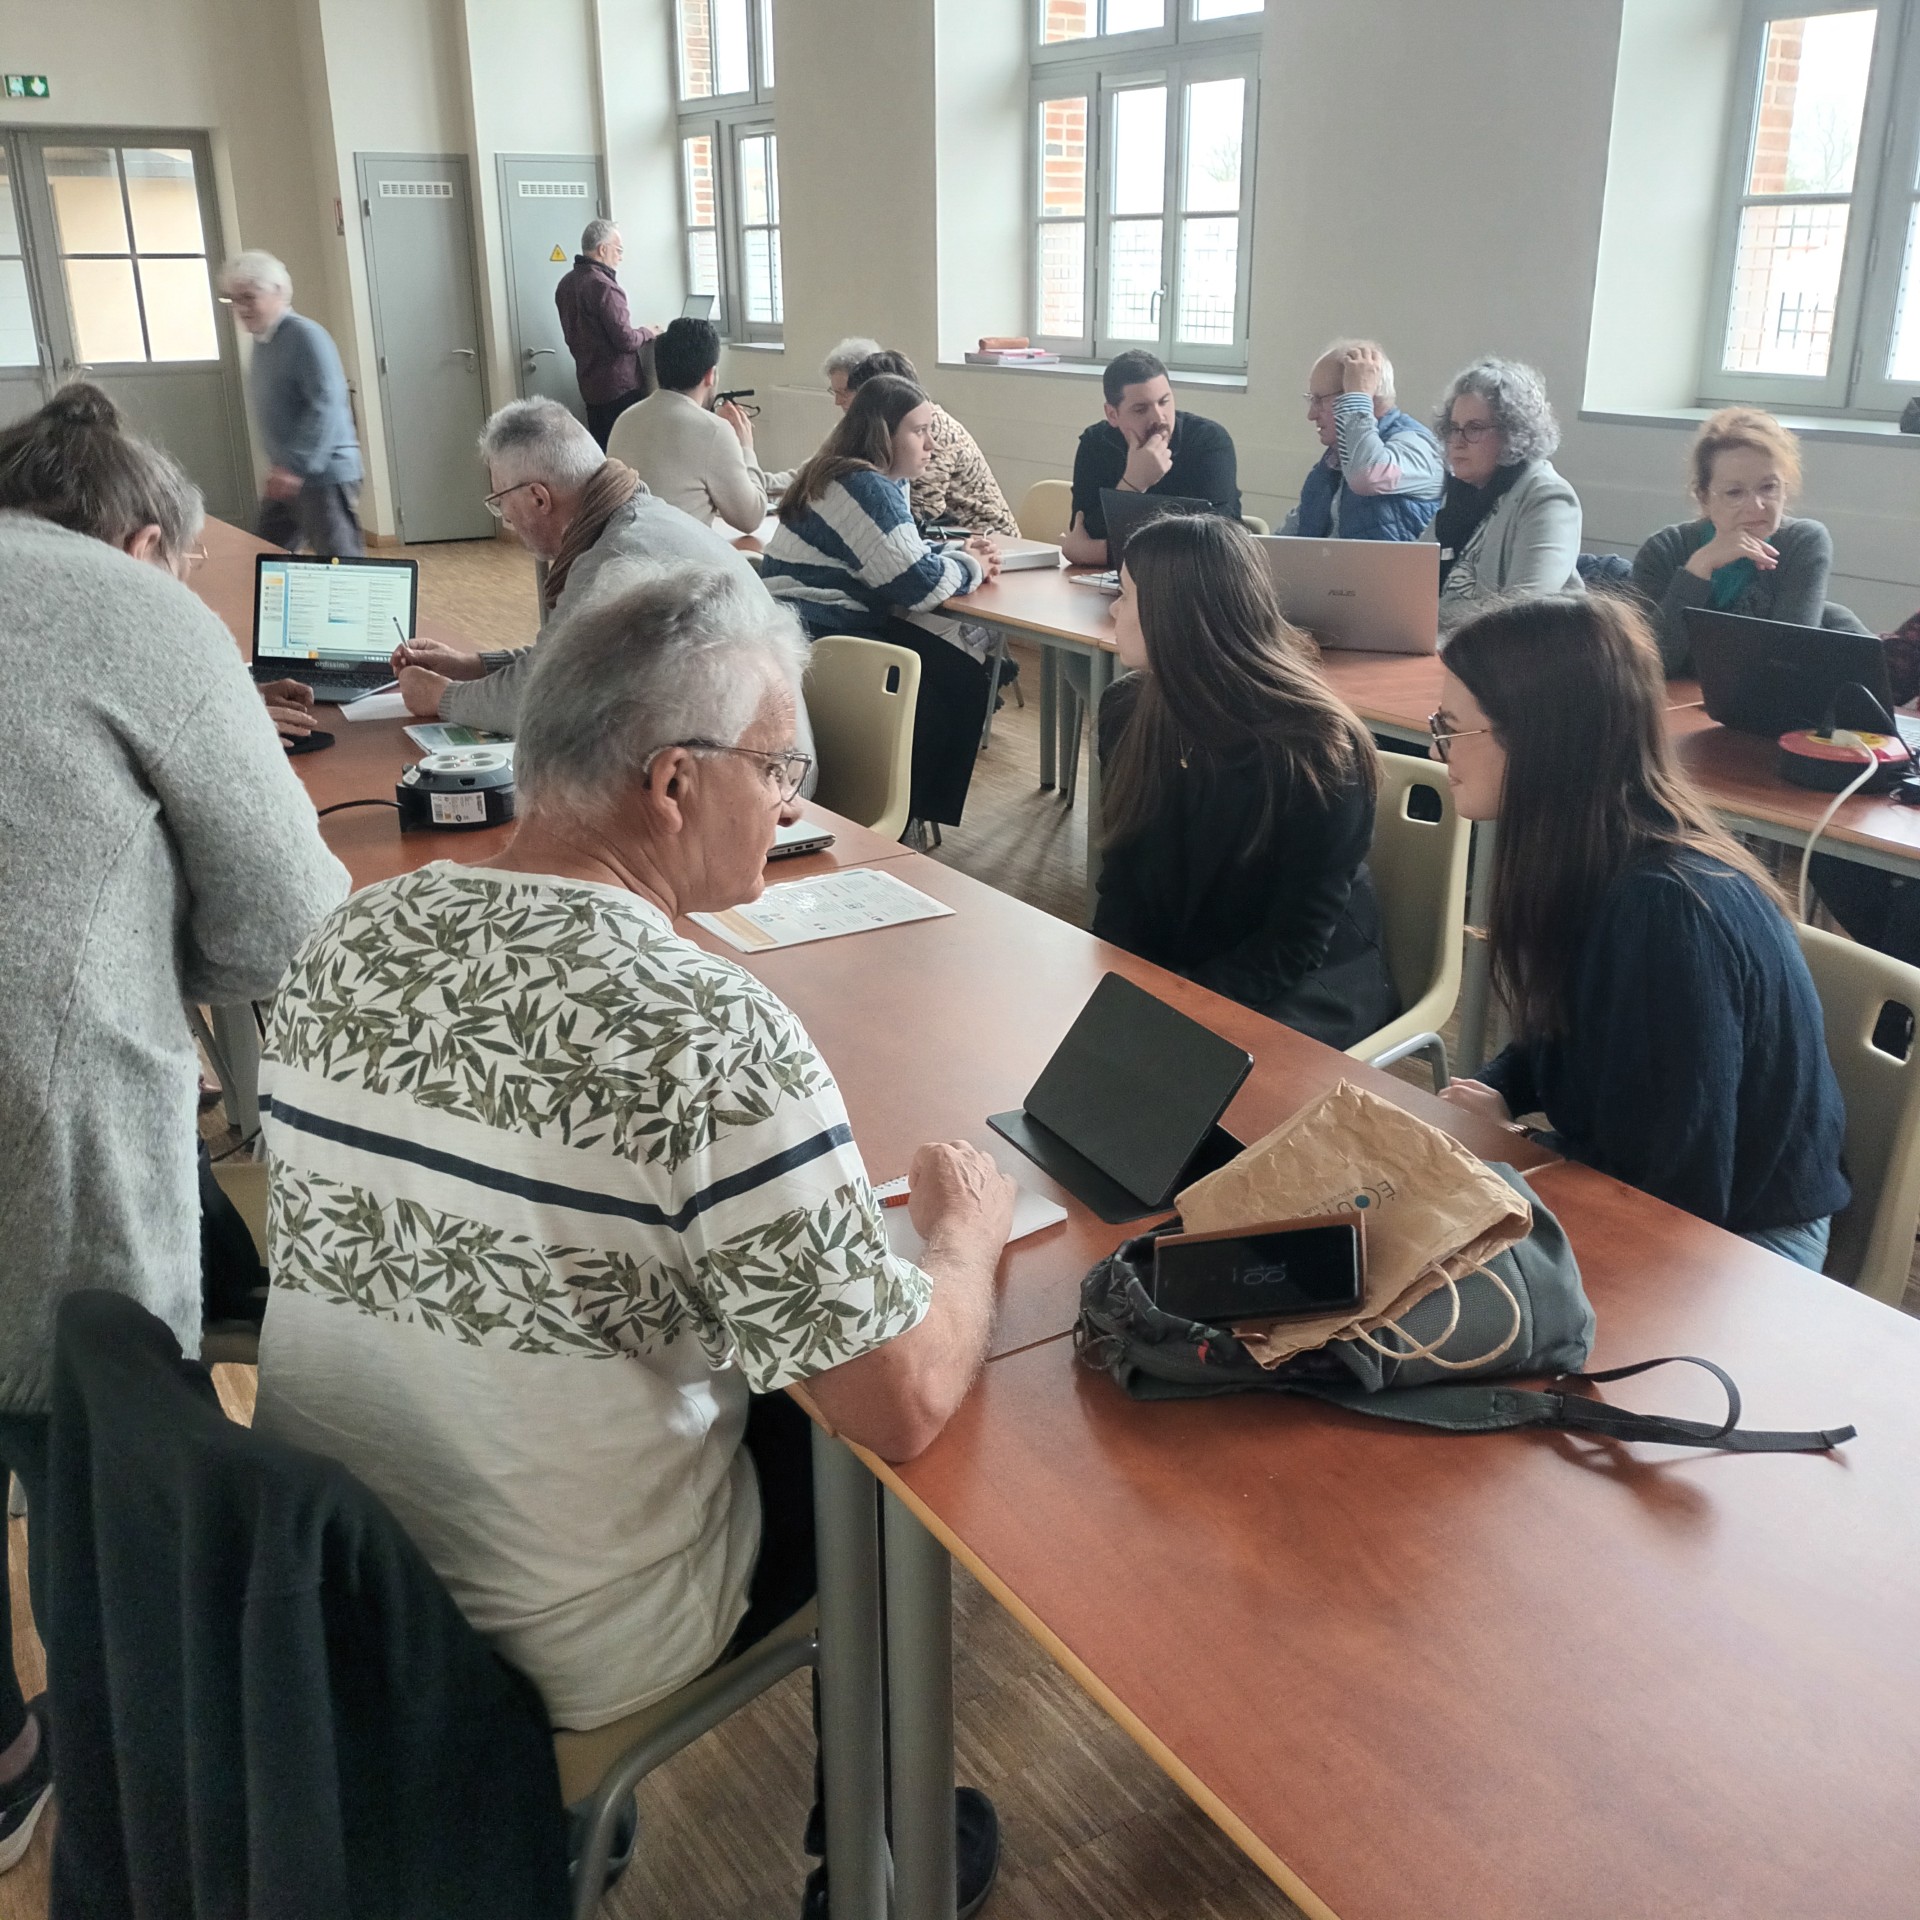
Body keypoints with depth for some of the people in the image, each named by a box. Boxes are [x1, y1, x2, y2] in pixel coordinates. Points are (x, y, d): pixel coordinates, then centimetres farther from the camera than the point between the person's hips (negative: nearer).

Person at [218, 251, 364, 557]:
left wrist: (297, 466, -27)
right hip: (287, 476, 10)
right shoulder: (262, 341, 14)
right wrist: (278, 464, 19)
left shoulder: (305, 336, -15)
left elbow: (326, 404, -24)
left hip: (324, 475, -10)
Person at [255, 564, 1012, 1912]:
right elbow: (906, 1409, -25)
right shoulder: (713, 1037, -29)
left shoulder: (350, 940, -7)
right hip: (564, 1652, -6)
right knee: (867, 1460, 18)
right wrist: (970, 1232, -4)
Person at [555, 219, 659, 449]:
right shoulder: (603, 285, -19)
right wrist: (647, 333, -1)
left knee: (601, 453, 11)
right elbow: (626, 340, -21)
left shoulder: (566, 283, 9)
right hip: (620, 385, -9)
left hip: (589, 383, 9)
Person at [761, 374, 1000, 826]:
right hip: (818, 638, -10)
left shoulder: (876, 481, 15)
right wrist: (969, 566, -1)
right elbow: (920, 587, -21)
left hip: (833, 624, 10)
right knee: (958, 676, -9)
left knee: (973, 641, 5)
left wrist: (959, 553, 7)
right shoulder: (867, 489, -17)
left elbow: (900, 554, 26)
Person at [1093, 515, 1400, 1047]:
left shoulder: (1315, 752, -22)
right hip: (1161, 967, 6)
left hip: (1307, 988, -5)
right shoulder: (1128, 710, -3)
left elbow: (1294, 946, -19)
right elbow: (1123, 876, 3)